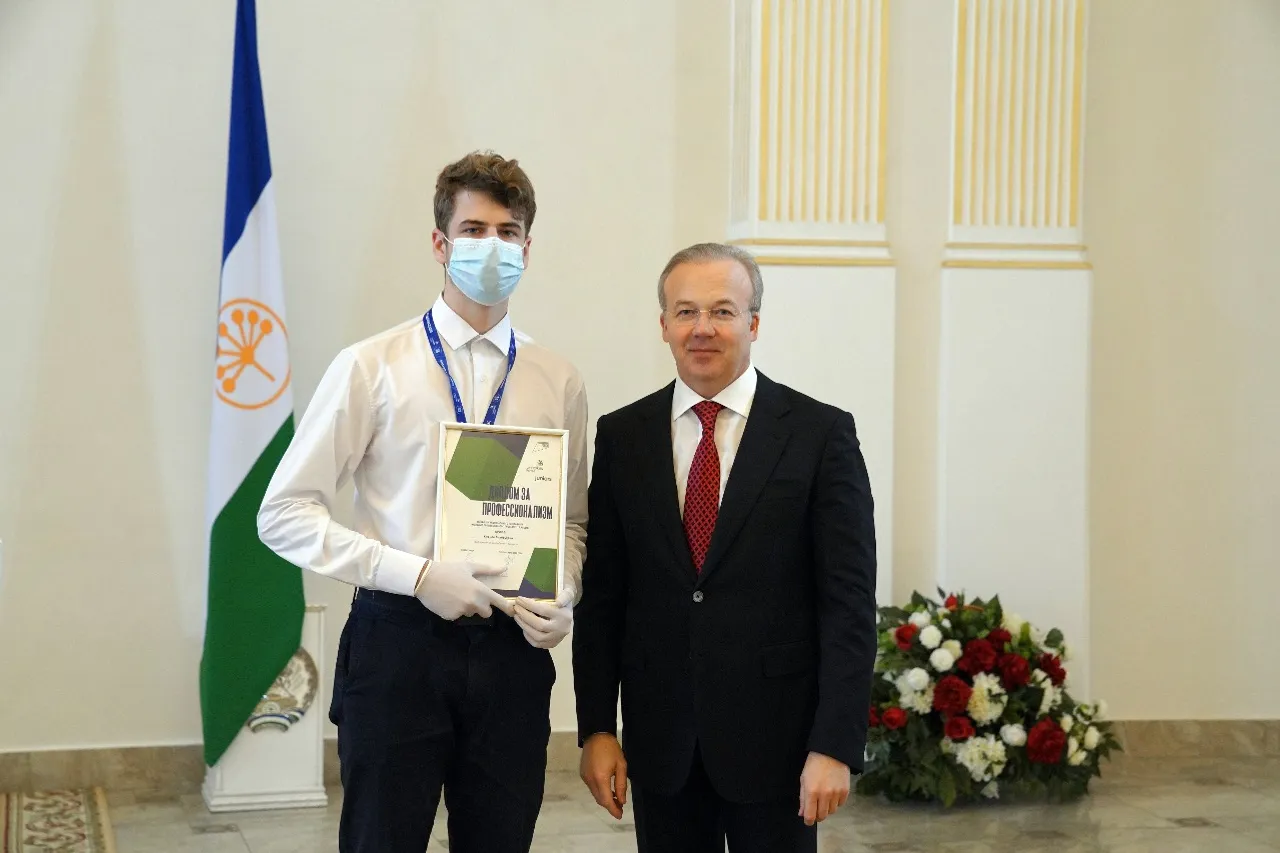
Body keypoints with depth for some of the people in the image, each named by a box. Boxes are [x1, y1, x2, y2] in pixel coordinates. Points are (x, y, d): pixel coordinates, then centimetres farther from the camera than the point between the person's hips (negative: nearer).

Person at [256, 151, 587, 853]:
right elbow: (285, 513, -5)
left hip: (512, 646, 3)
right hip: (399, 642, -3)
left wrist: (563, 596, -5)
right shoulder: (372, 367, -3)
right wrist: (418, 575, -14)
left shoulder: (558, 381, 7)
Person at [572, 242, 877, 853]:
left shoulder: (821, 433, -4)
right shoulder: (621, 437, 5)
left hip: (774, 734, -2)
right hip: (659, 739, 3)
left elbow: (850, 600, -7)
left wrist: (835, 745, -13)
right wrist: (595, 729, 1)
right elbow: (601, 594, 6)